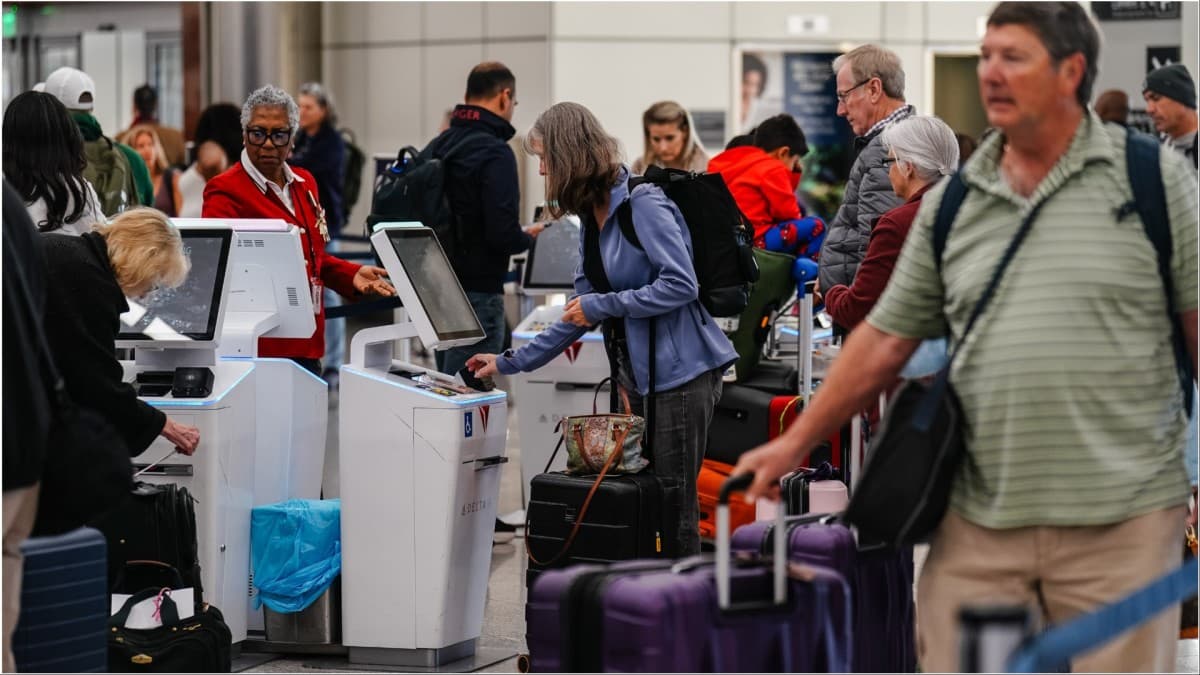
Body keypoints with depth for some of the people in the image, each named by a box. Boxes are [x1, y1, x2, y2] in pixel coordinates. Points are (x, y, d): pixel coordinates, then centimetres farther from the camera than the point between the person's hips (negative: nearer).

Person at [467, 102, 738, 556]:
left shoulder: (643, 206, -13)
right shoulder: (594, 220, 15)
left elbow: (681, 285, -21)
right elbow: (581, 313, 21)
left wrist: (603, 305, -16)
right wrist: (511, 363, 21)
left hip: (681, 373, -9)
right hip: (642, 375, 9)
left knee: (673, 509, -5)